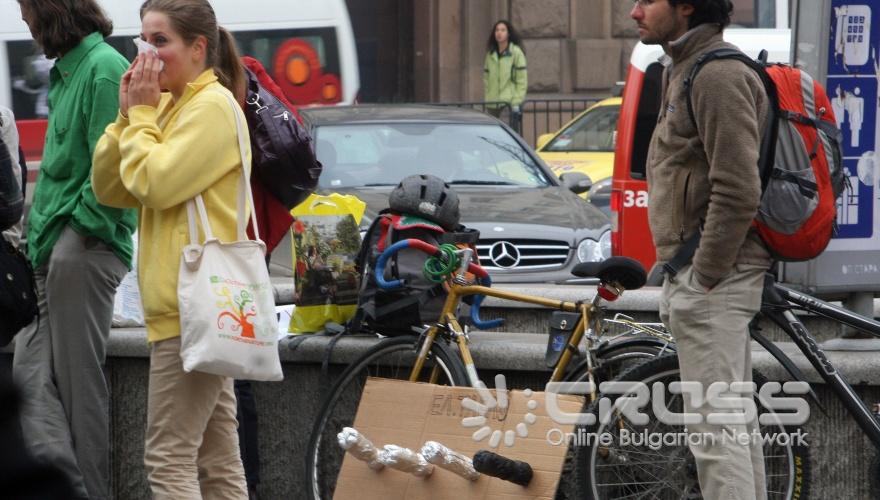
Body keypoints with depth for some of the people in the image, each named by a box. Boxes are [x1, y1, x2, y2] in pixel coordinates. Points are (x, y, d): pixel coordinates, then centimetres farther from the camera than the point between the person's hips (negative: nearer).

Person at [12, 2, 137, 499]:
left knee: (79, 382, -5)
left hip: (85, 247, -9)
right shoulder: (67, 71, 20)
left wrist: (82, 223, -13)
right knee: (31, 371, 1)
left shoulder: (104, 68, -10)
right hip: (53, 248, 9)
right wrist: (40, 232, 14)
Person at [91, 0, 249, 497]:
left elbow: (154, 185, -20)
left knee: (170, 459, -11)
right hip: (196, 308, 10)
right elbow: (108, 189, 13)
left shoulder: (214, 107, -11)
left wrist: (141, 115, -8)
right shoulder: (169, 106, 17)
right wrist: (129, 115, 2)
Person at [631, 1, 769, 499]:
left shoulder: (719, 75, -16)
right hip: (704, 275, 11)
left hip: (712, 276, -11)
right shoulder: (688, 70, 17)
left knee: (716, 430, -11)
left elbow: (738, 192, -23)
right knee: (735, 421, 16)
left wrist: (703, 278, -19)